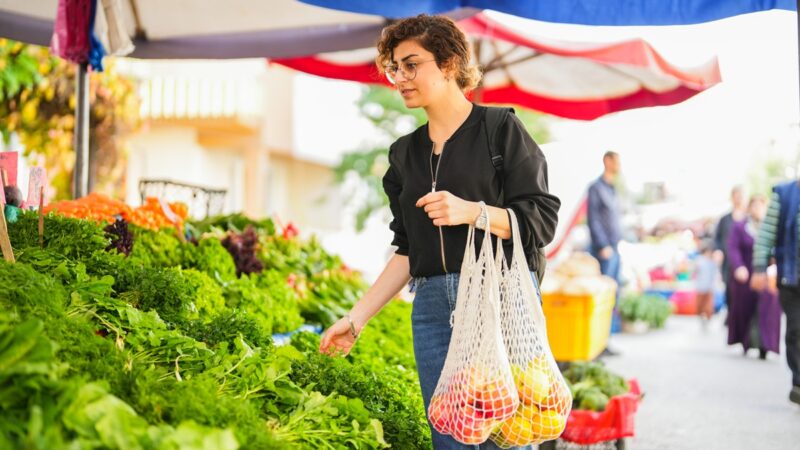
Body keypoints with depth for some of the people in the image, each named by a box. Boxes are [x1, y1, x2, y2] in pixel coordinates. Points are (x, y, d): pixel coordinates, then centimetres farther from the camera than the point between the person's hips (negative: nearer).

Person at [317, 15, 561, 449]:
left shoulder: (501, 130, 0)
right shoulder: (405, 153, 15)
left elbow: (542, 221, -4)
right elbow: (407, 251, 15)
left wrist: (470, 211, -18)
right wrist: (356, 318, 8)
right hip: (433, 307, 5)